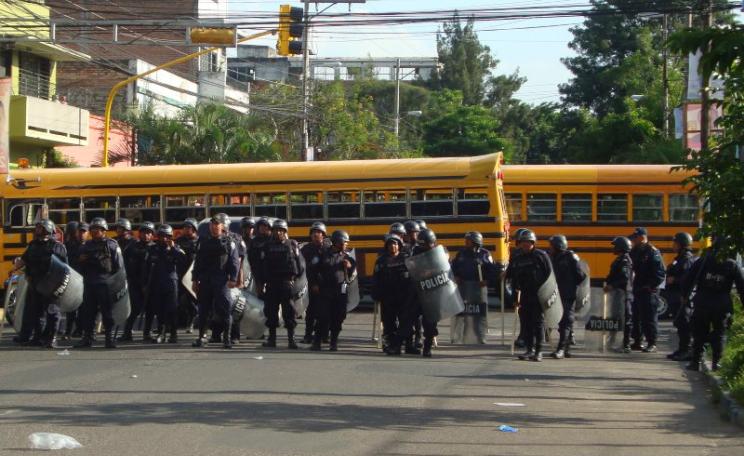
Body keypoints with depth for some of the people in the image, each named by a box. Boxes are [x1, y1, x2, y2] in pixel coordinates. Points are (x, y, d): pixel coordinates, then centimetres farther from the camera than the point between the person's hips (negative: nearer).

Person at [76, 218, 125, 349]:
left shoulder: (112, 245, 1)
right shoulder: (87, 246, 18)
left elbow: (119, 265, -1)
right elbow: (81, 266, 29)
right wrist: (81, 260, 5)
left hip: (106, 284, -5)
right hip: (89, 283, 5)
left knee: (107, 312, -3)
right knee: (87, 312, 6)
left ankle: (110, 338, 2)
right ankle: (87, 338, 13)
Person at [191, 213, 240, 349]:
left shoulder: (229, 243, 2)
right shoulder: (204, 242, 13)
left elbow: (235, 262, -1)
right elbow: (198, 262, 15)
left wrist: (233, 279, -11)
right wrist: (195, 280, 10)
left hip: (221, 281, -4)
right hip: (205, 280, 4)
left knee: (224, 308, -6)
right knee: (204, 308, 6)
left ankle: (226, 338, 0)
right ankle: (202, 336, 14)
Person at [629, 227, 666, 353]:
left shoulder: (653, 252, -10)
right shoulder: (634, 252, 13)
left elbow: (661, 273, -13)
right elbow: (631, 269, 19)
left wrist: (651, 285, -18)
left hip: (648, 292, -8)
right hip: (635, 290, 8)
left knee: (649, 318, -4)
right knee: (635, 317, 12)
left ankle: (651, 344, 1)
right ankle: (637, 342, 21)